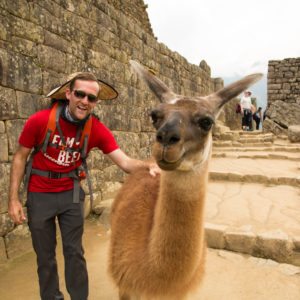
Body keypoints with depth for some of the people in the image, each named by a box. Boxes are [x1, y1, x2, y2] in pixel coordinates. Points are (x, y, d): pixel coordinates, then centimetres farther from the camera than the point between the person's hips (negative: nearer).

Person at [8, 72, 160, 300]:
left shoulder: (98, 129, -15)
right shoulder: (39, 120, -19)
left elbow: (125, 161, -21)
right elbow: (20, 157, -7)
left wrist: (149, 166, -43)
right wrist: (13, 199, -9)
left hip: (71, 193, 1)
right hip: (39, 195, -1)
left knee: (74, 252, 10)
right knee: (45, 255, 12)